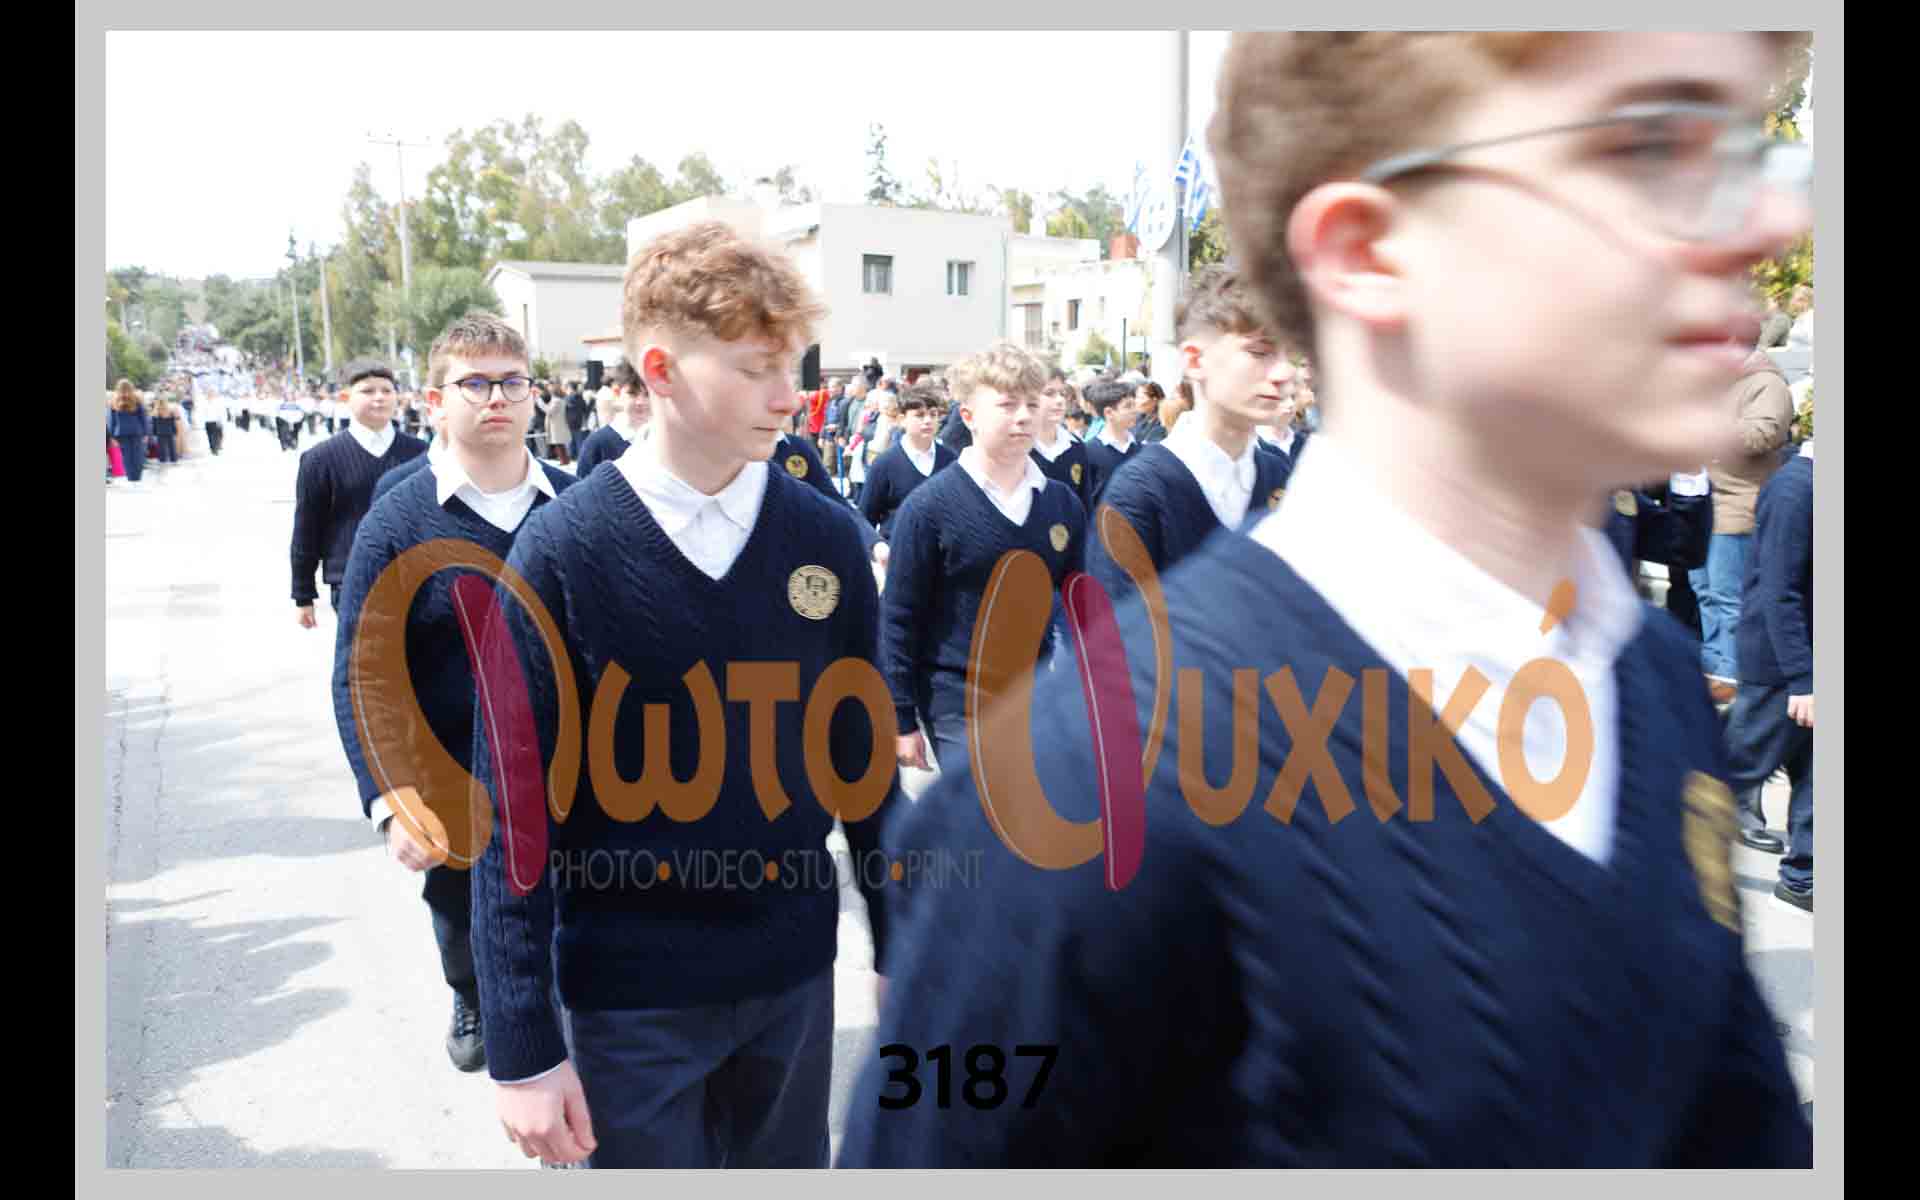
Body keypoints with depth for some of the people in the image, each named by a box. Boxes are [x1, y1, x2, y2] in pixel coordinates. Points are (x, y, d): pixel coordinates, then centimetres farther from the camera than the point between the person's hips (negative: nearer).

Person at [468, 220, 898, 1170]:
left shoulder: (826, 538, -4)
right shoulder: (564, 551, -12)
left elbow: (860, 756, 4)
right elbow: (517, 813, -10)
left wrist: (900, 946, 7)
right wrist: (521, 1043, -10)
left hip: (793, 972, 3)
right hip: (630, 993, -2)